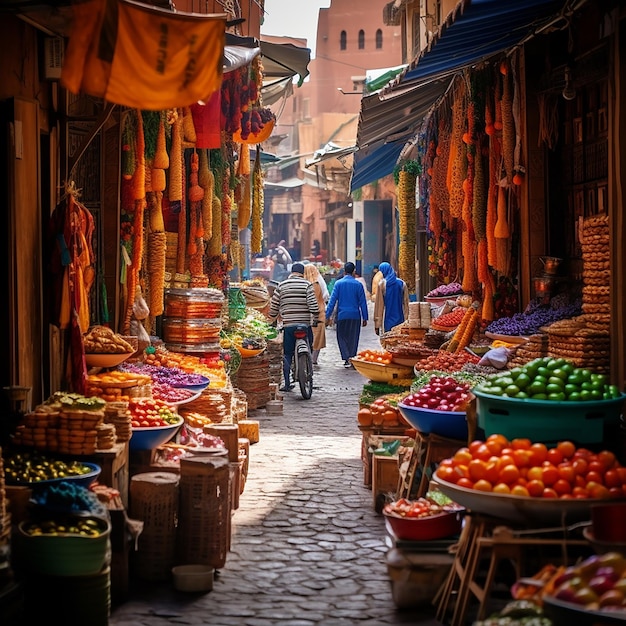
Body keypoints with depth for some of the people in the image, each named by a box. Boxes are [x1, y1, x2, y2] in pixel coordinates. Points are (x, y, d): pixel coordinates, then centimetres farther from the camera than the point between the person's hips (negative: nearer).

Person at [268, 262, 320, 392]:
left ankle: (287, 383, 1)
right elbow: (313, 304, -11)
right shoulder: (307, 285, -1)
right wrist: (316, 316, 3)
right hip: (305, 324, -1)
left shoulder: (281, 286, 5)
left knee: (287, 354, 5)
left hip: (288, 324, 1)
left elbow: (274, 305, 7)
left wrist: (272, 318, 21)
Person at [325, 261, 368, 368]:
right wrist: (365, 318, 7)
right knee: (353, 338, 10)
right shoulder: (358, 284, -1)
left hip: (342, 315, 0)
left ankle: (347, 359, -5)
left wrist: (328, 316, -1)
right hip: (355, 315, 1)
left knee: (342, 337, 9)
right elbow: (363, 302, 2)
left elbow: (332, 300, -4)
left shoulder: (338, 283, -2)